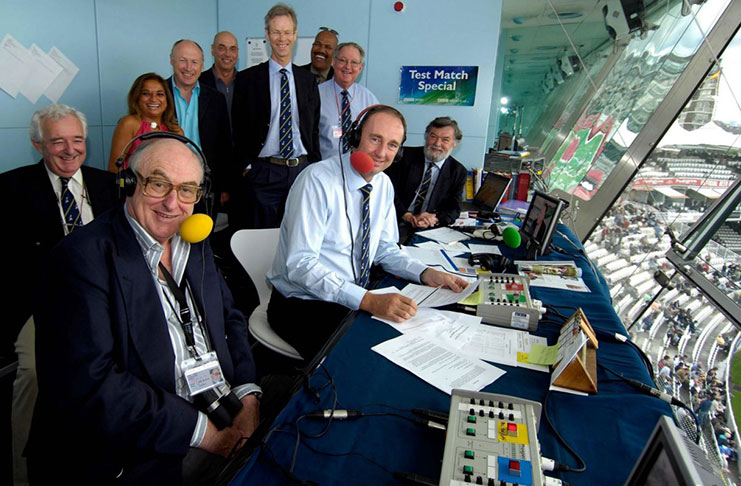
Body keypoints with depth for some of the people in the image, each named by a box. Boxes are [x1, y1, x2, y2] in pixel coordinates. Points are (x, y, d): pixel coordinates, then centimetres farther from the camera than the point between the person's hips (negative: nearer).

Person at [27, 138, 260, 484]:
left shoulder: (194, 242, 10)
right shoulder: (84, 258, -13)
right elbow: (87, 386, -20)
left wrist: (247, 394, -4)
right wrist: (200, 431, -18)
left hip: (228, 412, 7)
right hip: (144, 451, -6)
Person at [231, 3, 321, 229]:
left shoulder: (308, 79, 10)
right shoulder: (247, 78, 1)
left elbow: (314, 128, 12)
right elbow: (239, 128, 3)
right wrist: (246, 165, -4)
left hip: (302, 170, 3)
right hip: (263, 172, -2)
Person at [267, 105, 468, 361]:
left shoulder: (384, 184, 3)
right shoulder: (317, 180, -20)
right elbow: (301, 264, -26)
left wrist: (427, 274, -7)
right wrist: (369, 301, -35)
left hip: (356, 299, 7)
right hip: (302, 304, -6)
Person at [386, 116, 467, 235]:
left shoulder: (458, 171, 9)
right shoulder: (406, 156, 3)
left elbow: (454, 209, 5)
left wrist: (434, 220, -17)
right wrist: (408, 216, -18)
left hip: (427, 231, 4)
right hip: (396, 224, -3)